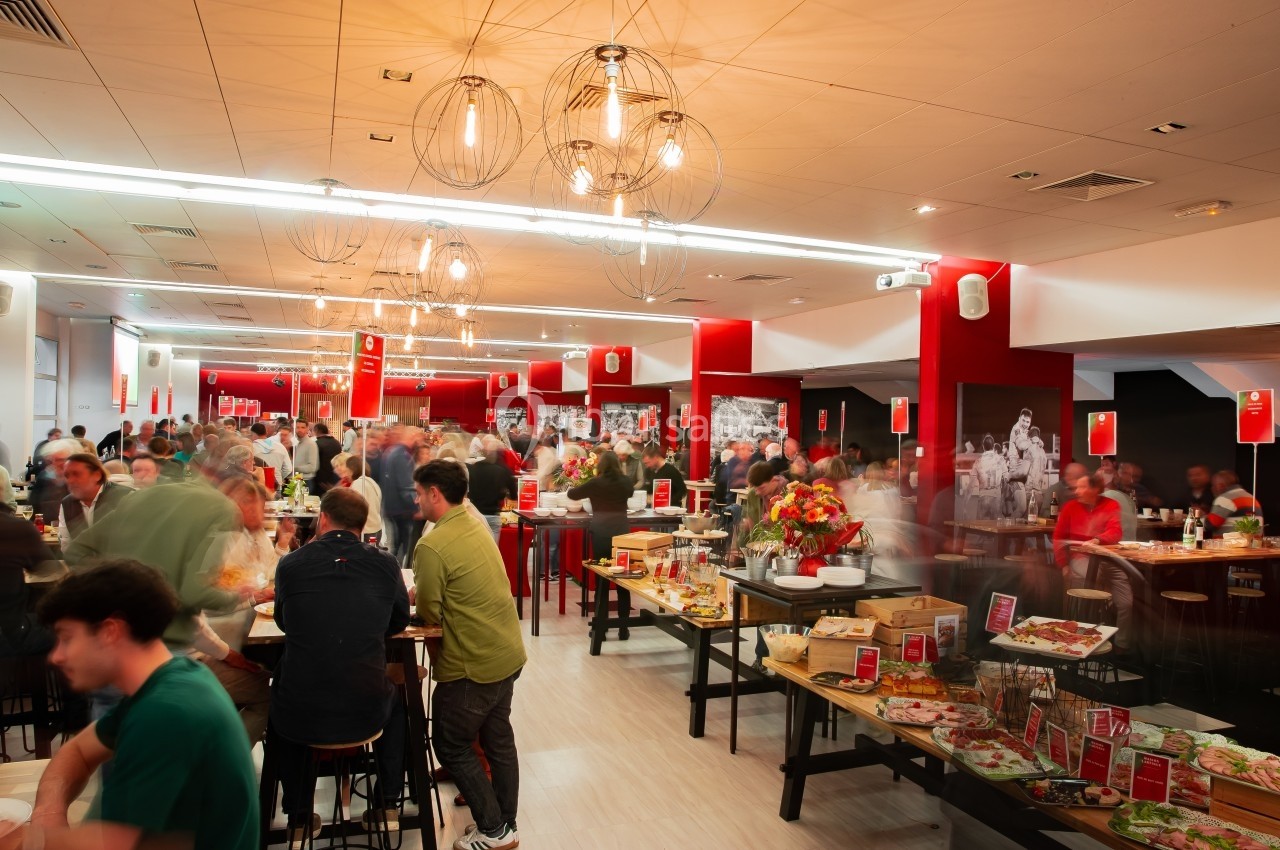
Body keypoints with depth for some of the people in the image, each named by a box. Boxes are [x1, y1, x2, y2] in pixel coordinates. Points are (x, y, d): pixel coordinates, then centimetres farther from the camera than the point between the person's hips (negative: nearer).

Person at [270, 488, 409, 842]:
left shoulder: (290, 564, -5)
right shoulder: (385, 564, -5)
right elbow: (399, 621, 12)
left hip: (301, 718, 0)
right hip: (366, 713, 0)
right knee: (396, 703, 35)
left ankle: (299, 819, 38)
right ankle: (388, 805, 33)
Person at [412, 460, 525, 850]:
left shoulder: (431, 547, -21)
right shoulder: (476, 526, 4)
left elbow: (429, 614, -14)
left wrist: (418, 599, 7)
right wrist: (423, 594, 7)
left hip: (472, 665, -8)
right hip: (508, 653, 8)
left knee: (451, 746, 12)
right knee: (498, 739, 19)